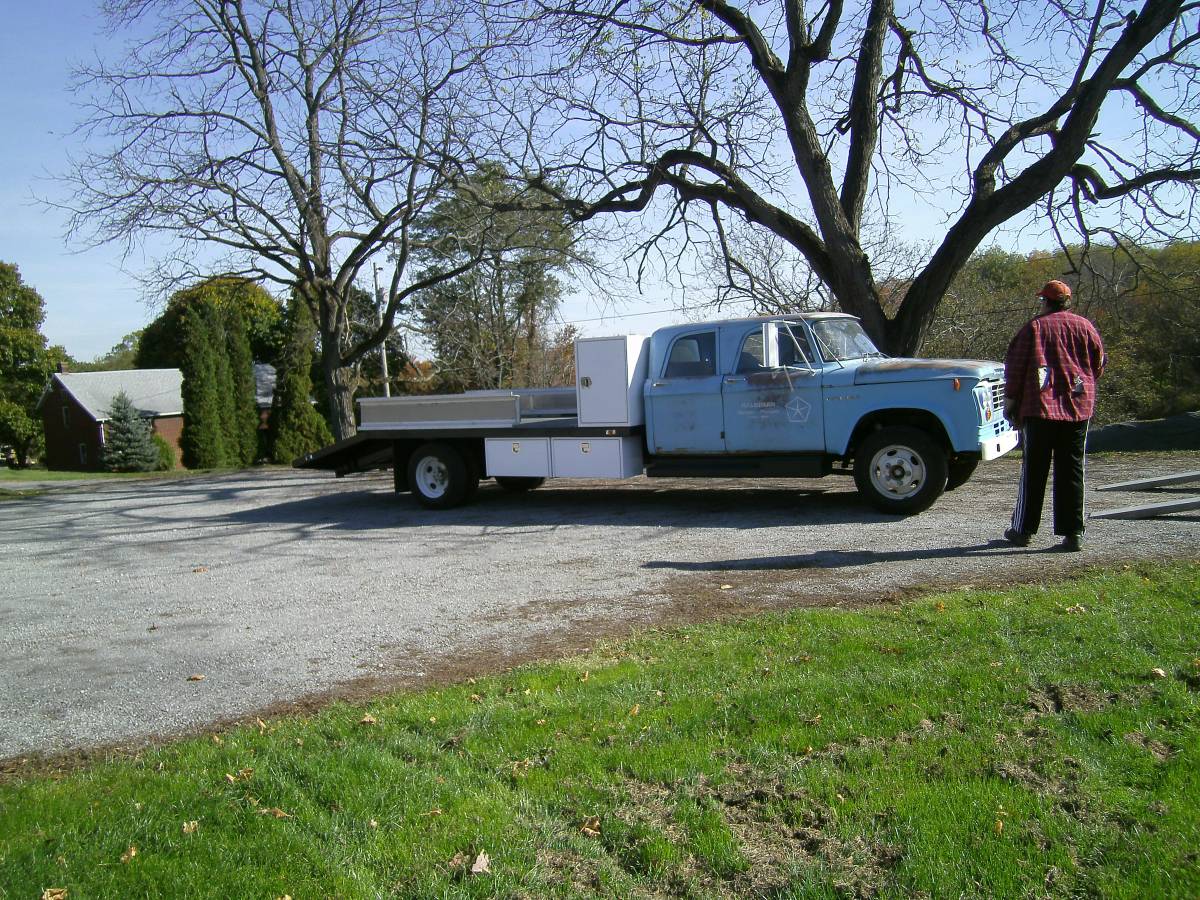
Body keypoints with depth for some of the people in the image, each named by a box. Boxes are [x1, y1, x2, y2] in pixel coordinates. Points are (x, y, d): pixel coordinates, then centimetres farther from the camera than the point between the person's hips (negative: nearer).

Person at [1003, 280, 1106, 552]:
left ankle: (1023, 530, 10)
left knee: (1034, 469, 5)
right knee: (1071, 470, 5)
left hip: (1039, 407, -2)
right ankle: (1073, 533, 3)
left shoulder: (1034, 327, -1)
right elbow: (1099, 363, 10)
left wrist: (1010, 400, 3)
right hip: (1078, 407, 3)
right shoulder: (1084, 326, 7)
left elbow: (1015, 366, -4)